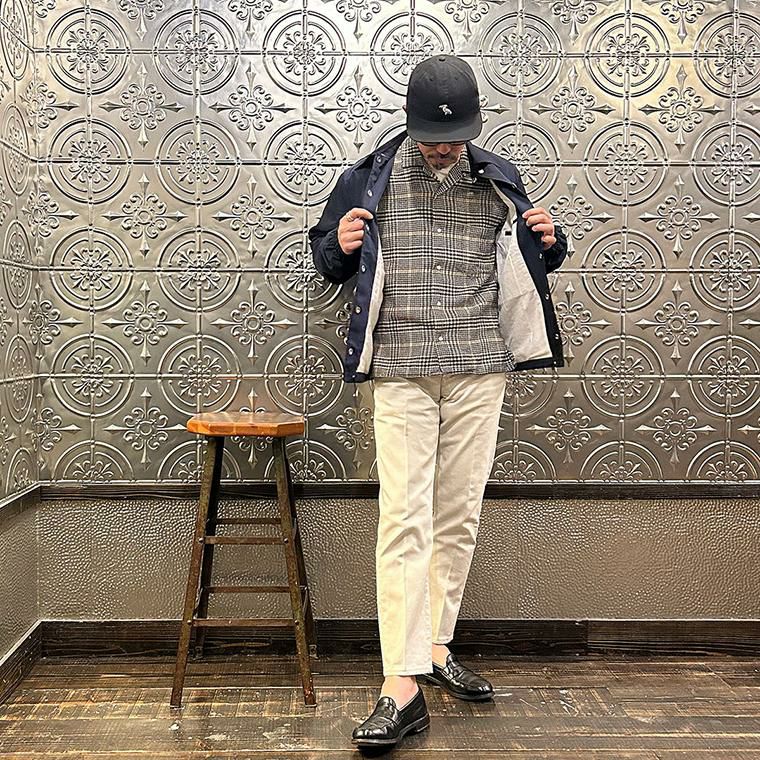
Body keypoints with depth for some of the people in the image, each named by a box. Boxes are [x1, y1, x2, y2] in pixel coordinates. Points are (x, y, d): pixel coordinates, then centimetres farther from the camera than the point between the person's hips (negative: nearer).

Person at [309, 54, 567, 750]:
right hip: (402, 370, -2)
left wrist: (550, 241, 2)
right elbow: (324, 255, 15)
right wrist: (340, 246, -8)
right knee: (405, 521, -8)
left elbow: (531, 261, 24)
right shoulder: (370, 178, 5)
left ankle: (437, 648, 25)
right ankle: (403, 688, -5)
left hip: (479, 368, 3)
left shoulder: (498, 179, 12)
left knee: (459, 517, 8)